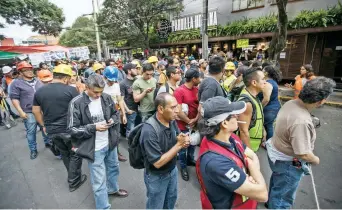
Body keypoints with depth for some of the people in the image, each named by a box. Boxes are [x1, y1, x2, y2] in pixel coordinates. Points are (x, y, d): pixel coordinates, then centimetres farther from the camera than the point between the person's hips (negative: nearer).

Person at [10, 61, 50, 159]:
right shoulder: (16, 83, -4)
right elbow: (14, 98, -8)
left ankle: (48, 143, 34)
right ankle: (33, 150, 19)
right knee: (31, 132, 5)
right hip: (29, 113, -4)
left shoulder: (38, 81, 10)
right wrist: (20, 111, -15)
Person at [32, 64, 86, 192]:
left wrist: (43, 125, 21)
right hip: (69, 129, -5)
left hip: (52, 131, 6)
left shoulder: (39, 91, 3)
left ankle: (73, 176, 41)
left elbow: (35, 111, 12)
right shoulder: (71, 90, -14)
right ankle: (74, 182, 24)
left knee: (64, 154, 23)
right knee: (75, 154, 13)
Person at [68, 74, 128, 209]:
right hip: (94, 148, -5)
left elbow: (116, 113, 10)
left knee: (113, 168, 29)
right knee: (99, 182, 8)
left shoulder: (106, 98, -5)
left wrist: (113, 120, -12)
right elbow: (73, 129, -15)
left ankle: (113, 189, 57)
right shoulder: (76, 103, -18)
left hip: (110, 143, 6)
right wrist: (94, 127, -26)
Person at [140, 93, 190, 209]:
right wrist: (179, 145, -30)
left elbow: (177, 139, 1)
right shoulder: (149, 131, -34)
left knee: (171, 200, 31)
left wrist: (183, 142, -22)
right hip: (156, 176, -6)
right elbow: (158, 163, -31)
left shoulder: (172, 121, -13)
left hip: (172, 170, 7)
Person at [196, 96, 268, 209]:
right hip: (230, 206, -7)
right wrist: (252, 166, -16)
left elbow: (253, 157, -1)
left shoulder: (229, 136, -13)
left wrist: (252, 179, -20)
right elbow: (262, 194, -32)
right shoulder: (215, 161, -40)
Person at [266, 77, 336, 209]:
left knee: (277, 183, 35)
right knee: (283, 196, 17)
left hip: (276, 152, 9)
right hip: (287, 162, -9)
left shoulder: (291, 103, -11)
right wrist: (316, 160, -11)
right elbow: (303, 154, -31)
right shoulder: (301, 121, -39)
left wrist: (310, 125, 13)